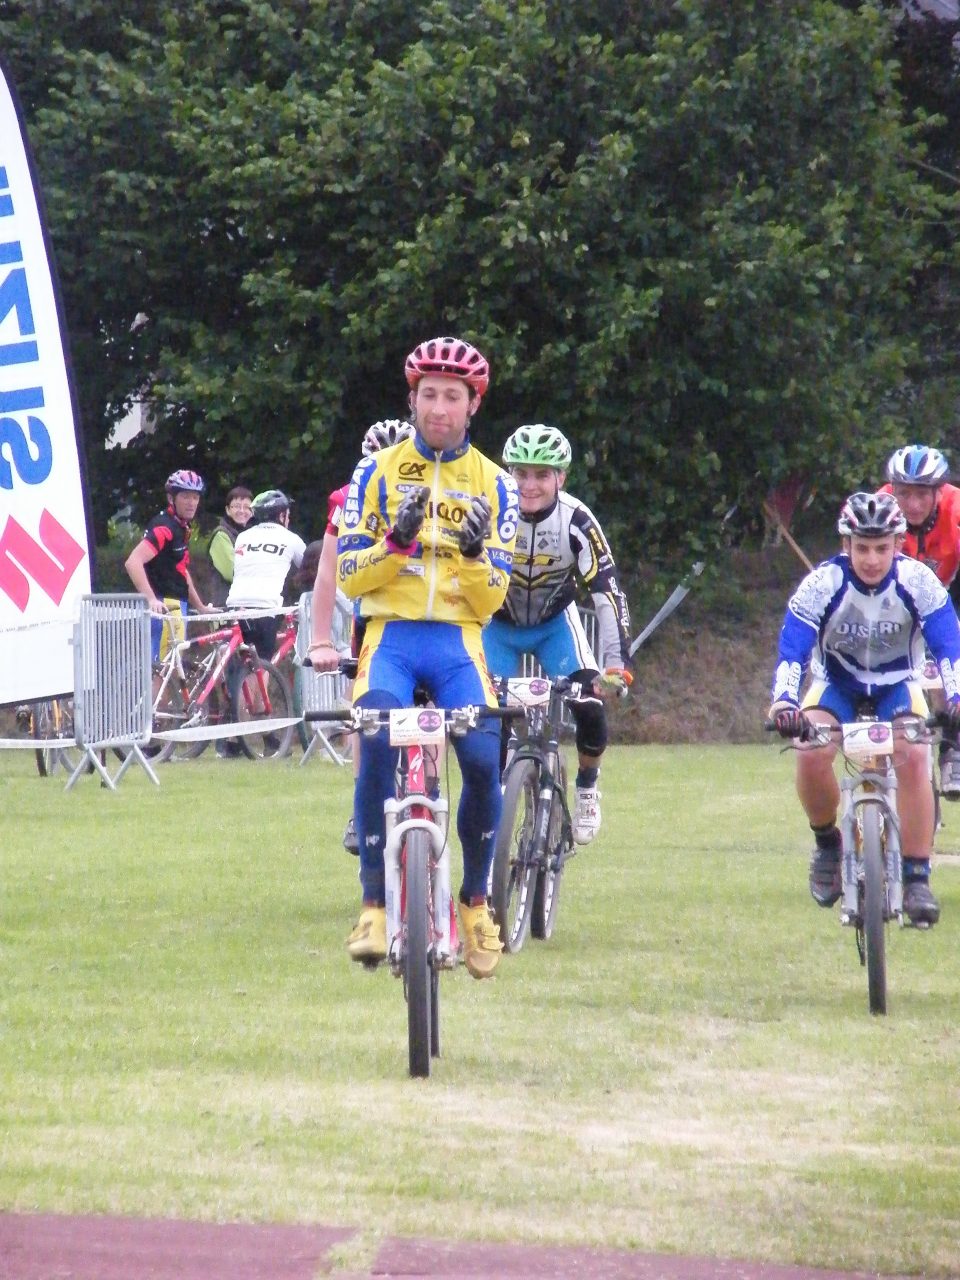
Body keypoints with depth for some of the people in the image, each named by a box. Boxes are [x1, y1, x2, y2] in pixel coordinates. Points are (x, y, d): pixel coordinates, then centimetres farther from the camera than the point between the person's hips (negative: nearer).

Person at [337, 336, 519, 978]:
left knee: (484, 758, -21)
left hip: (458, 641, 1)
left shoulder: (492, 485, 8)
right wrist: (396, 542, -16)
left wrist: (474, 554, -16)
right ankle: (376, 906, -23)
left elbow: (491, 600, 5)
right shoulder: (377, 472, 6)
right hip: (390, 635, -1)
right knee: (377, 741, -29)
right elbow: (349, 577, 2)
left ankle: (476, 901, 2)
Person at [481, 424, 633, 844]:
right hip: (498, 624, 0)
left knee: (590, 706, -17)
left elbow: (607, 593, -27)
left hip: (555, 622, 0)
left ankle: (586, 790, 9)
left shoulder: (576, 521, -27)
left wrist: (617, 662, -36)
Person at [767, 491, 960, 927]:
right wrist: (784, 704, -46)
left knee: (913, 757, -26)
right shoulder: (822, 584, -26)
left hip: (897, 683, 0)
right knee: (811, 754, -28)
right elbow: (791, 650, -29)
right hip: (837, 682, 0)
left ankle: (917, 879, -19)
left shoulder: (917, 581, -24)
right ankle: (827, 843, 0)